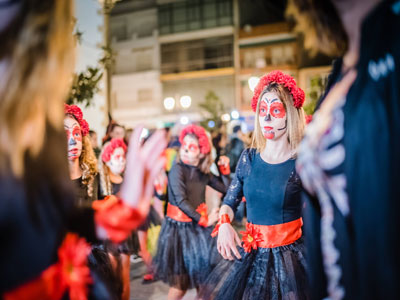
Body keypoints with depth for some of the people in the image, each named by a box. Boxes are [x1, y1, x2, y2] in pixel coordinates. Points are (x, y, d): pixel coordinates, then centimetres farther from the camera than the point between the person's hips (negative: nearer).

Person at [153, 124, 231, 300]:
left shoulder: (203, 173, 3)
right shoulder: (177, 169, -12)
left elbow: (226, 189, 10)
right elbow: (181, 201, -18)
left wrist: (225, 170, -2)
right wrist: (204, 220, -13)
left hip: (199, 226, 5)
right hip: (179, 227, -5)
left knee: (202, 276, 11)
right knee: (180, 284, 1)